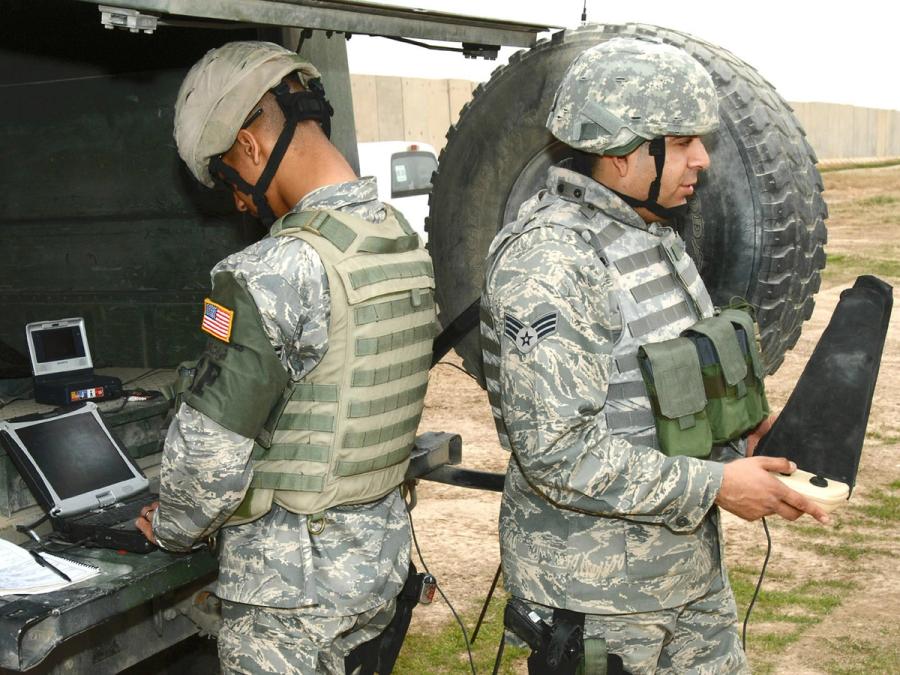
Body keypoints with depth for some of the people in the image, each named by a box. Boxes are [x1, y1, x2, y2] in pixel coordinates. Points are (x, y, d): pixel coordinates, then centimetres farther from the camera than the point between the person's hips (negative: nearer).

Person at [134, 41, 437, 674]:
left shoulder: (279, 270, -24)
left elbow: (211, 454, -23)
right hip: (384, 552, 8)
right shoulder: (407, 244, 2)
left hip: (294, 581, -7)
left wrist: (171, 526, -3)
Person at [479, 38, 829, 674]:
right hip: (594, 588, -9)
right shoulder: (549, 262, -23)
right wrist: (716, 485, -22)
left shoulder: (654, 233, 7)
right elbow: (559, 454, -27)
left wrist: (741, 436, 3)